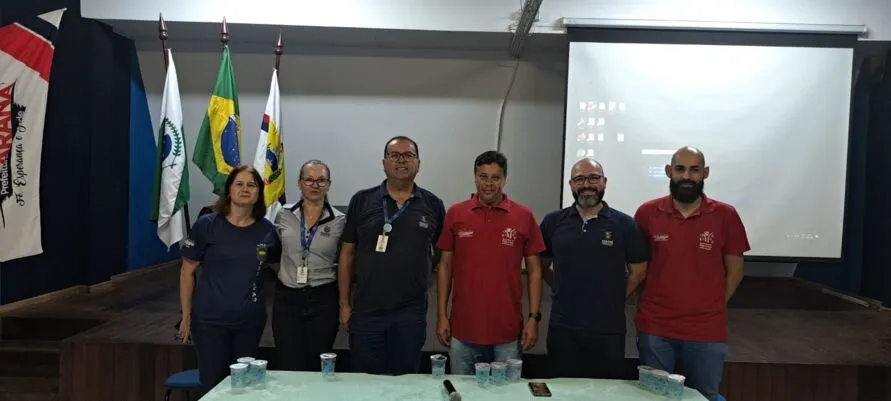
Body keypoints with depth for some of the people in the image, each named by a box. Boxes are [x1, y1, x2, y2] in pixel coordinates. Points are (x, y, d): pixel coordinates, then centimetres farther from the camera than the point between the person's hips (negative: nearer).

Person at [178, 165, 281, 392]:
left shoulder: (266, 230, -2)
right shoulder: (206, 225, -8)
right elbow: (187, 272, -1)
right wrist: (186, 317, 1)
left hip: (251, 321, 3)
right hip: (210, 321, -2)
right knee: (213, 385, 6)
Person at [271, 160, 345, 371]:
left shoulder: (340, 221, -2)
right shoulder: (283, 215, 2)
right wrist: (285, 274, 10)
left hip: (323, 300, -1)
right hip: (286, 298, 1)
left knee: (318, 368, 8)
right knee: (288, 369, 3)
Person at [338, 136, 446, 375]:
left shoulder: (433, 205, 3)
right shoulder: (362, 201, 1)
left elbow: (442, 255, 11)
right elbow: (347, 254, 4)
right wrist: (344, 304, 2)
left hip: (411, 313, 1)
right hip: (365, 310, 0)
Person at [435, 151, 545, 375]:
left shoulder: (524, 217, 0)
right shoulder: (455, 214, 2)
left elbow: (534, 270, 4)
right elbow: (445, 266, 6)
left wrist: (534, 317, -2)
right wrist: (442, 315, 2)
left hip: (508, 331, 0)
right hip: (463, 329, 1)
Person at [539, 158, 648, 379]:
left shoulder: (624, 224, -1)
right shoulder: (552, 222, 3)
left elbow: (638, 271, 5)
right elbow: (541, 265, 12)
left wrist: (614, 299, 2)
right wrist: (563, 290, 4)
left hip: (608, 331, -1)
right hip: (562, 329, 1)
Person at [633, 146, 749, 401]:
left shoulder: (726, 215, -3)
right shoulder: (647, 213, -2)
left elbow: (735, 269, 5)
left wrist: (713, 306, 3)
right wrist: (645, 304, 2)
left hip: (707, 331, 0)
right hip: (654, 328, 0)